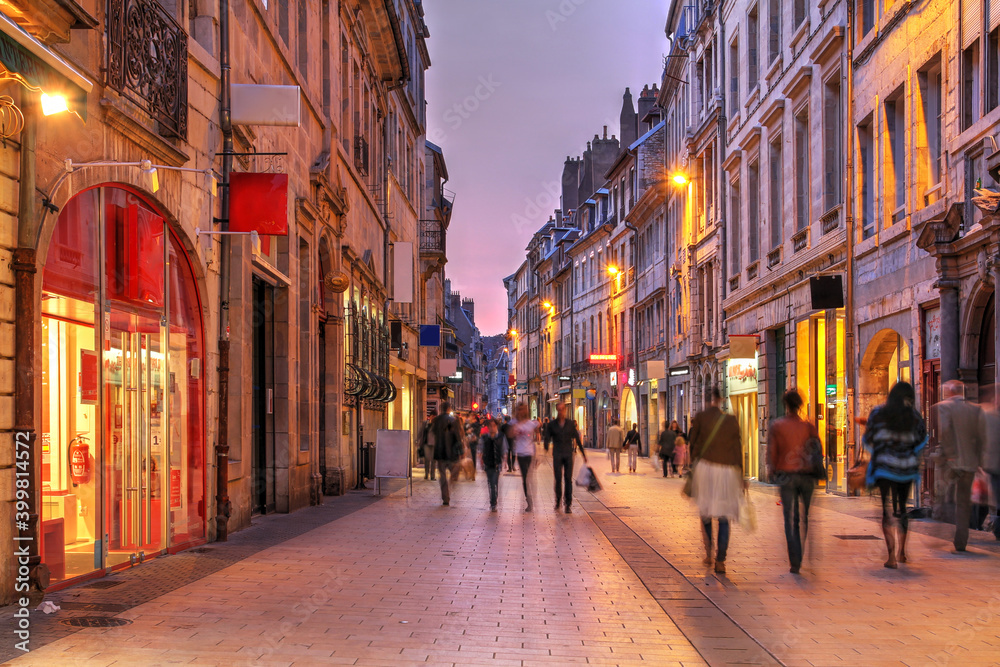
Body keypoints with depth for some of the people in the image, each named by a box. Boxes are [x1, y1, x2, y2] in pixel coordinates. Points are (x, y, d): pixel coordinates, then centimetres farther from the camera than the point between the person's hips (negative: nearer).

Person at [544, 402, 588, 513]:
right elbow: (548, 438, 6)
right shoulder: (552, 424, 3)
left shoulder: (570, 423, 5)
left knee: (568, 479, -1)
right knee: (558, 479, -4)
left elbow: (577, 439, 8)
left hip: (568, 454, 0)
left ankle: (568, 504, 1)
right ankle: (558, 500, 13)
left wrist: (583, 454, 9)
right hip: (557, 455, 0)